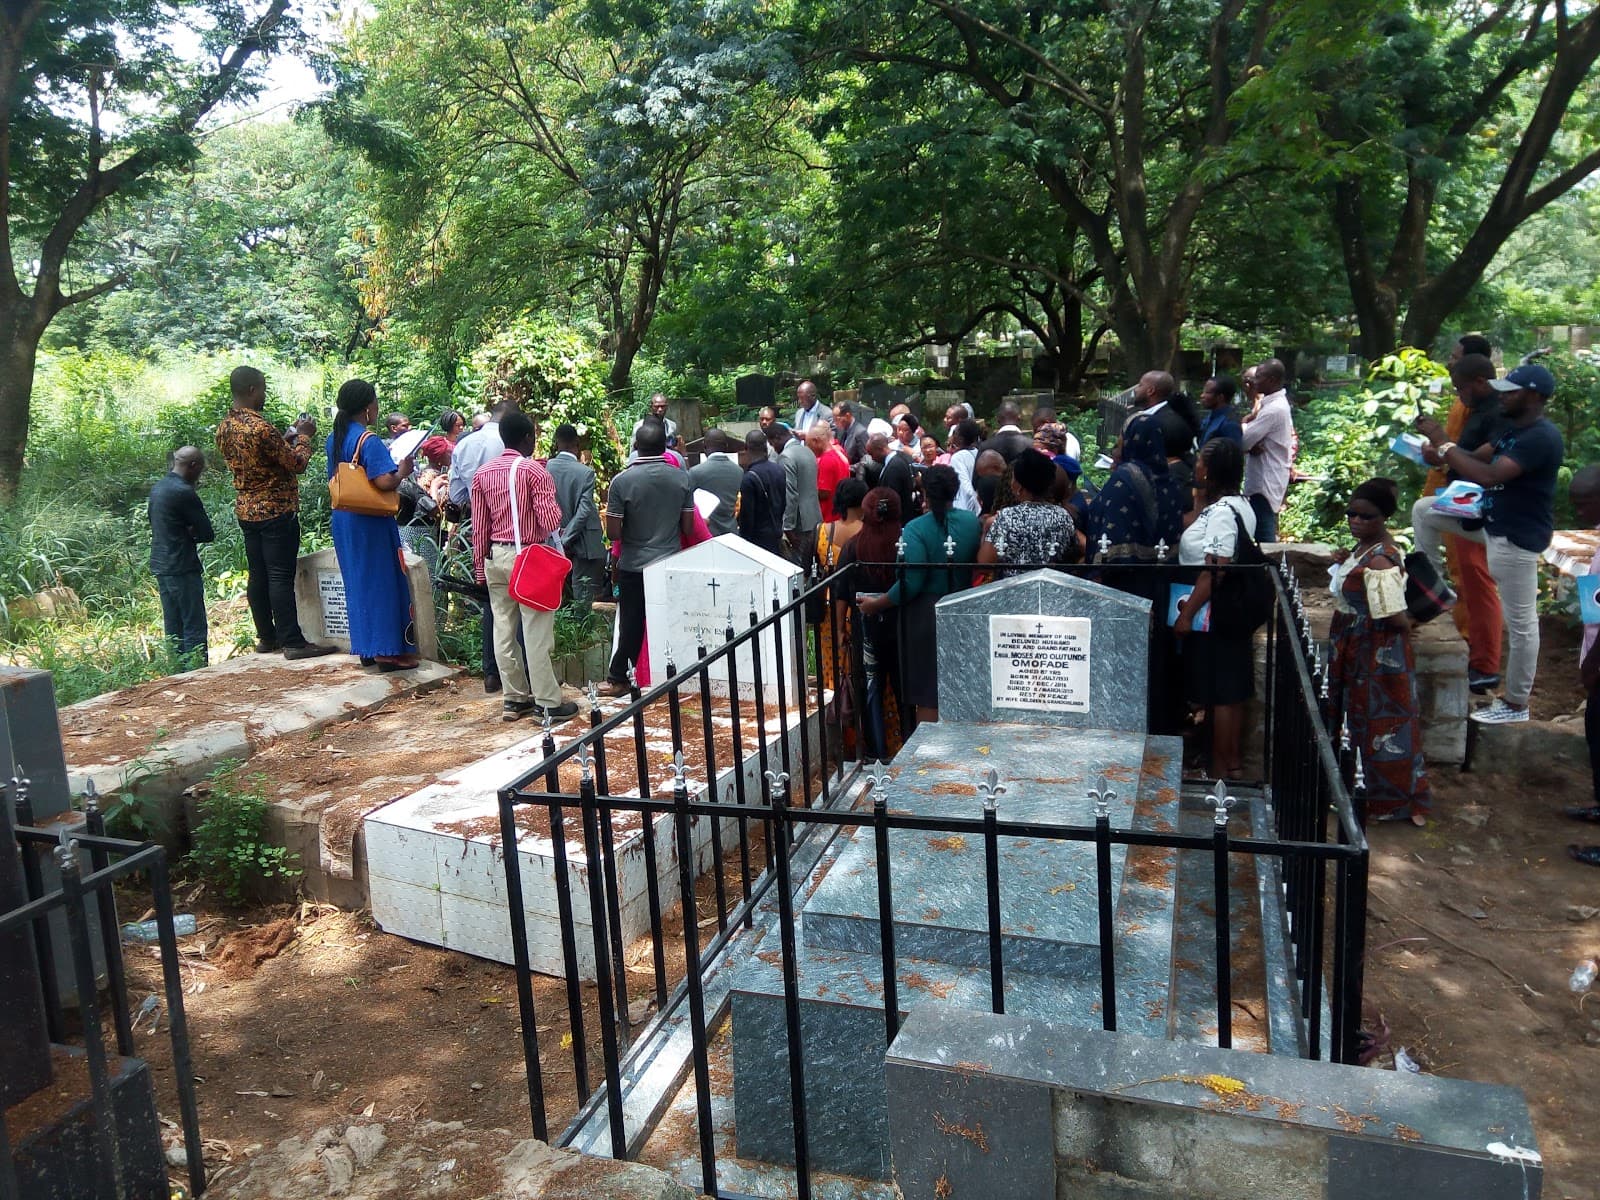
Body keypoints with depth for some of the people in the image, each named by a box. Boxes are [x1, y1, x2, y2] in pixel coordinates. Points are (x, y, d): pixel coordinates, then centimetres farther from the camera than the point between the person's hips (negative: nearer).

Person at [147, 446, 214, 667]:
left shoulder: (157, 488, 12)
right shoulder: (184, 492, -16)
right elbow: (208, 533, -14)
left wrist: (185, 533, 4)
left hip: (160, 566, 9)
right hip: (182, 569, -9)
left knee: (173, 629, 12)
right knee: (194, 628, -6)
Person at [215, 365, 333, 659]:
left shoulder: (224, 427, 7)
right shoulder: (261, 427, -21)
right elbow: (297, 464, -15)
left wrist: (289, 437, 18)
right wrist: (303, 436, 2)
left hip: (246, 511, 9)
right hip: (276, 512, -8)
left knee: (257, 575, 11)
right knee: (281, 577, -7)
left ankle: (267, 638, 18)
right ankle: (292, 642, -5)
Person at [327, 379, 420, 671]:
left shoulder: (334, 439, 8)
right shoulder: (369, 442, -17)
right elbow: (385, 482, -26)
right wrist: (402, 470, -6)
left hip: (343, 521, 8)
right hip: (370, 523, -8)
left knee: (357, 583, 15)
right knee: (383, 581, 0)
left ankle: (365, 647, 22)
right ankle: (387, 650, 4)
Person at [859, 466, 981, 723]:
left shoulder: (916, 529, -17)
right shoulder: (973, 522, -3)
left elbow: (911, 583, -22)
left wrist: (877, 604, -11)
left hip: (926, 617, -5)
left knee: (927, 696, 3)